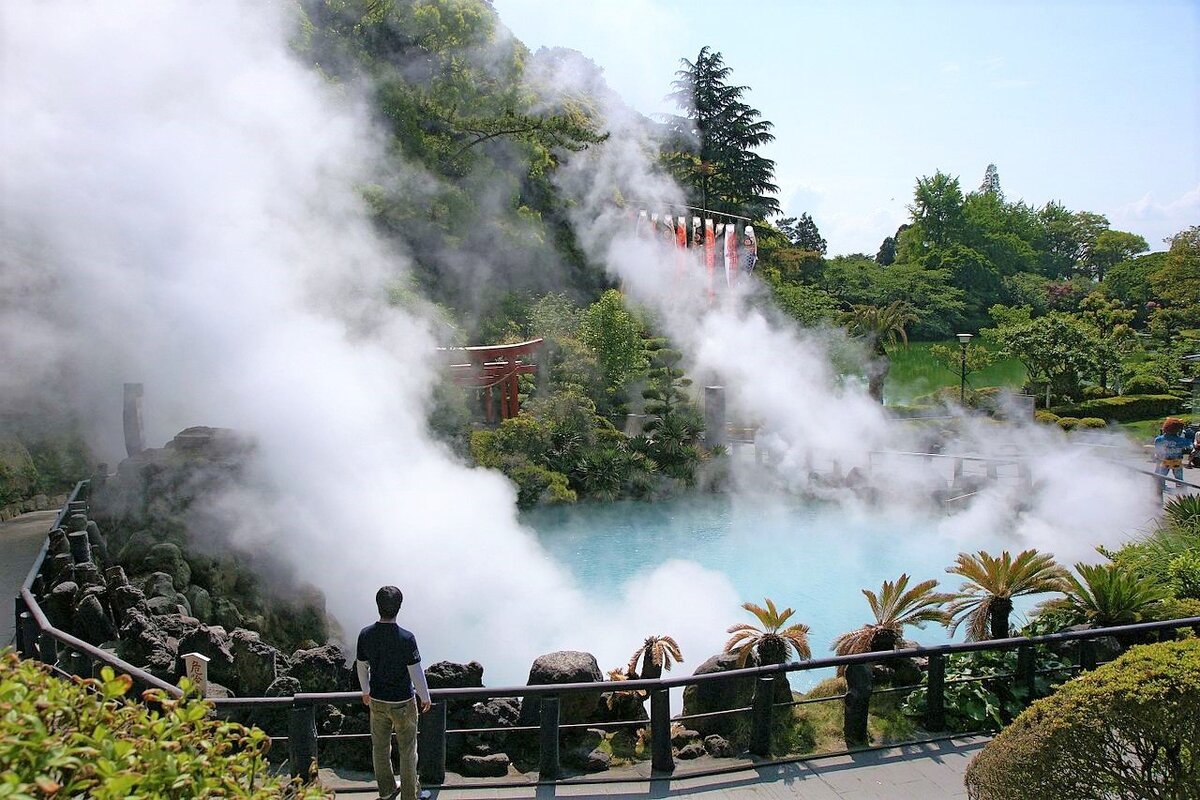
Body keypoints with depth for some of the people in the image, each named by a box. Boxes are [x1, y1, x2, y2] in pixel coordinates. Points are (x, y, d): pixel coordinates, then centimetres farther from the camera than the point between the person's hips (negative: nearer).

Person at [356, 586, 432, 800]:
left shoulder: (365, 635, -12)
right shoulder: (406, 638, -25)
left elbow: (362, 667, 1)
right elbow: (416, 672, -18)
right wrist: (425, 697, -2)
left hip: (376, 701, 4)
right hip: (403, 702, -4)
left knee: (380, 746, 20)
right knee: (407, 749, 13)